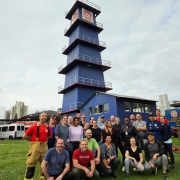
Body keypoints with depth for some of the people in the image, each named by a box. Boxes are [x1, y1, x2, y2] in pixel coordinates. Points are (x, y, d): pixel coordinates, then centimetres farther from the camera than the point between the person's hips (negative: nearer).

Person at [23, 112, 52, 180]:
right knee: (31, 163, 2)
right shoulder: (34, 126, -11)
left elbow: (50, 136, 20)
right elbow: (24, 136, -9)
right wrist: (33, 140, -3)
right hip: (35, 146, -5)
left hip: (44, 146, 5)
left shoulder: (47, 127, 3)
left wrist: (45, 139, 7)